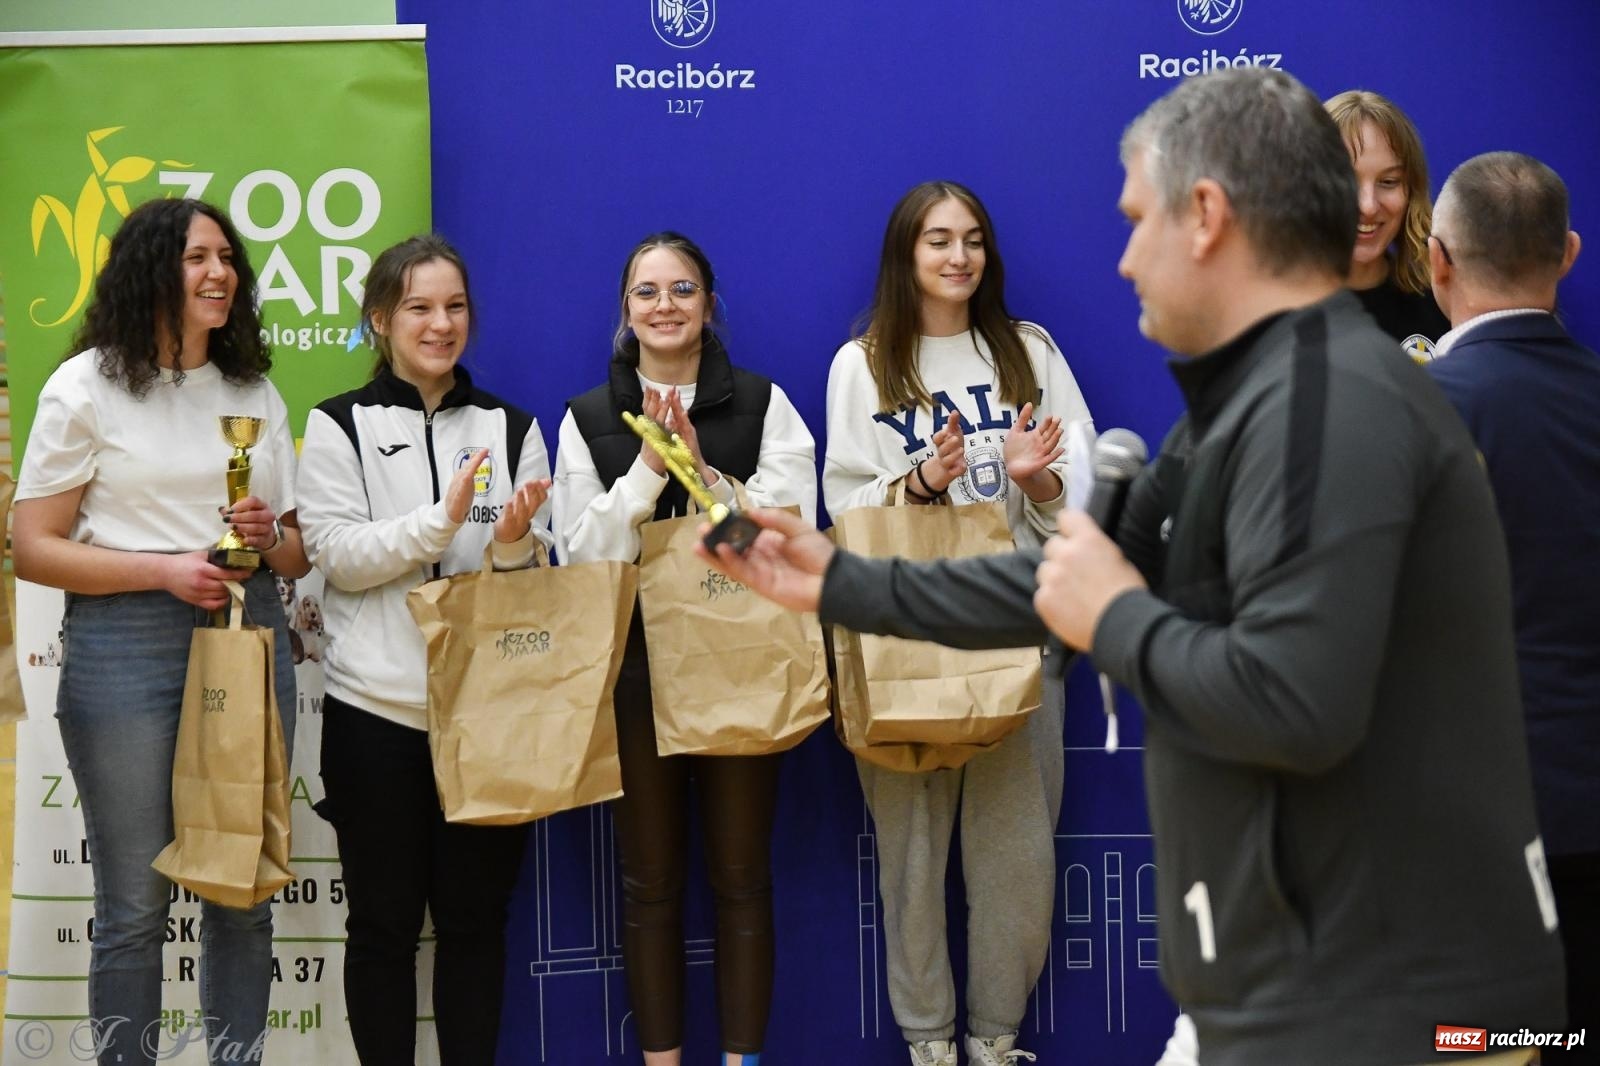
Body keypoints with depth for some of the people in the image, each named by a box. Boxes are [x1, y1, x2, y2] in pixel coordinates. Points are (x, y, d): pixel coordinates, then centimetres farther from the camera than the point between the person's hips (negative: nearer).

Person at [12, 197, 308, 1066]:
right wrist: (165, 570, -15)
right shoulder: (88, 385, -1)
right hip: (127, 646, -4)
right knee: (135, 905, 0)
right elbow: (33, 550, -5)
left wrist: (268, 539, -7)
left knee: (245, 896, 8)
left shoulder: (256, 391, 13)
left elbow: (298, 554, 16)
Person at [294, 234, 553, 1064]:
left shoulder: (511, 427, 9)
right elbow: (336, 554, -8)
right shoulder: (338, 427, 2)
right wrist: (444, 521, -20)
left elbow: (540, 569, 6)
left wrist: (515, 541, -17)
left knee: (476, 916, 8)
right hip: (376, 709, -2)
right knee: (385, 919, 6)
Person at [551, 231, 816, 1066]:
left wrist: (704, 475, -15)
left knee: (741, 877, 5)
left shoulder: (763, 404, 3)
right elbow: (582, 551, -1)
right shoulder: (588, 418, 6)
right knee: (649, 881, 7)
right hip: (635, 667, 1)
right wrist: (648, 469, -12)